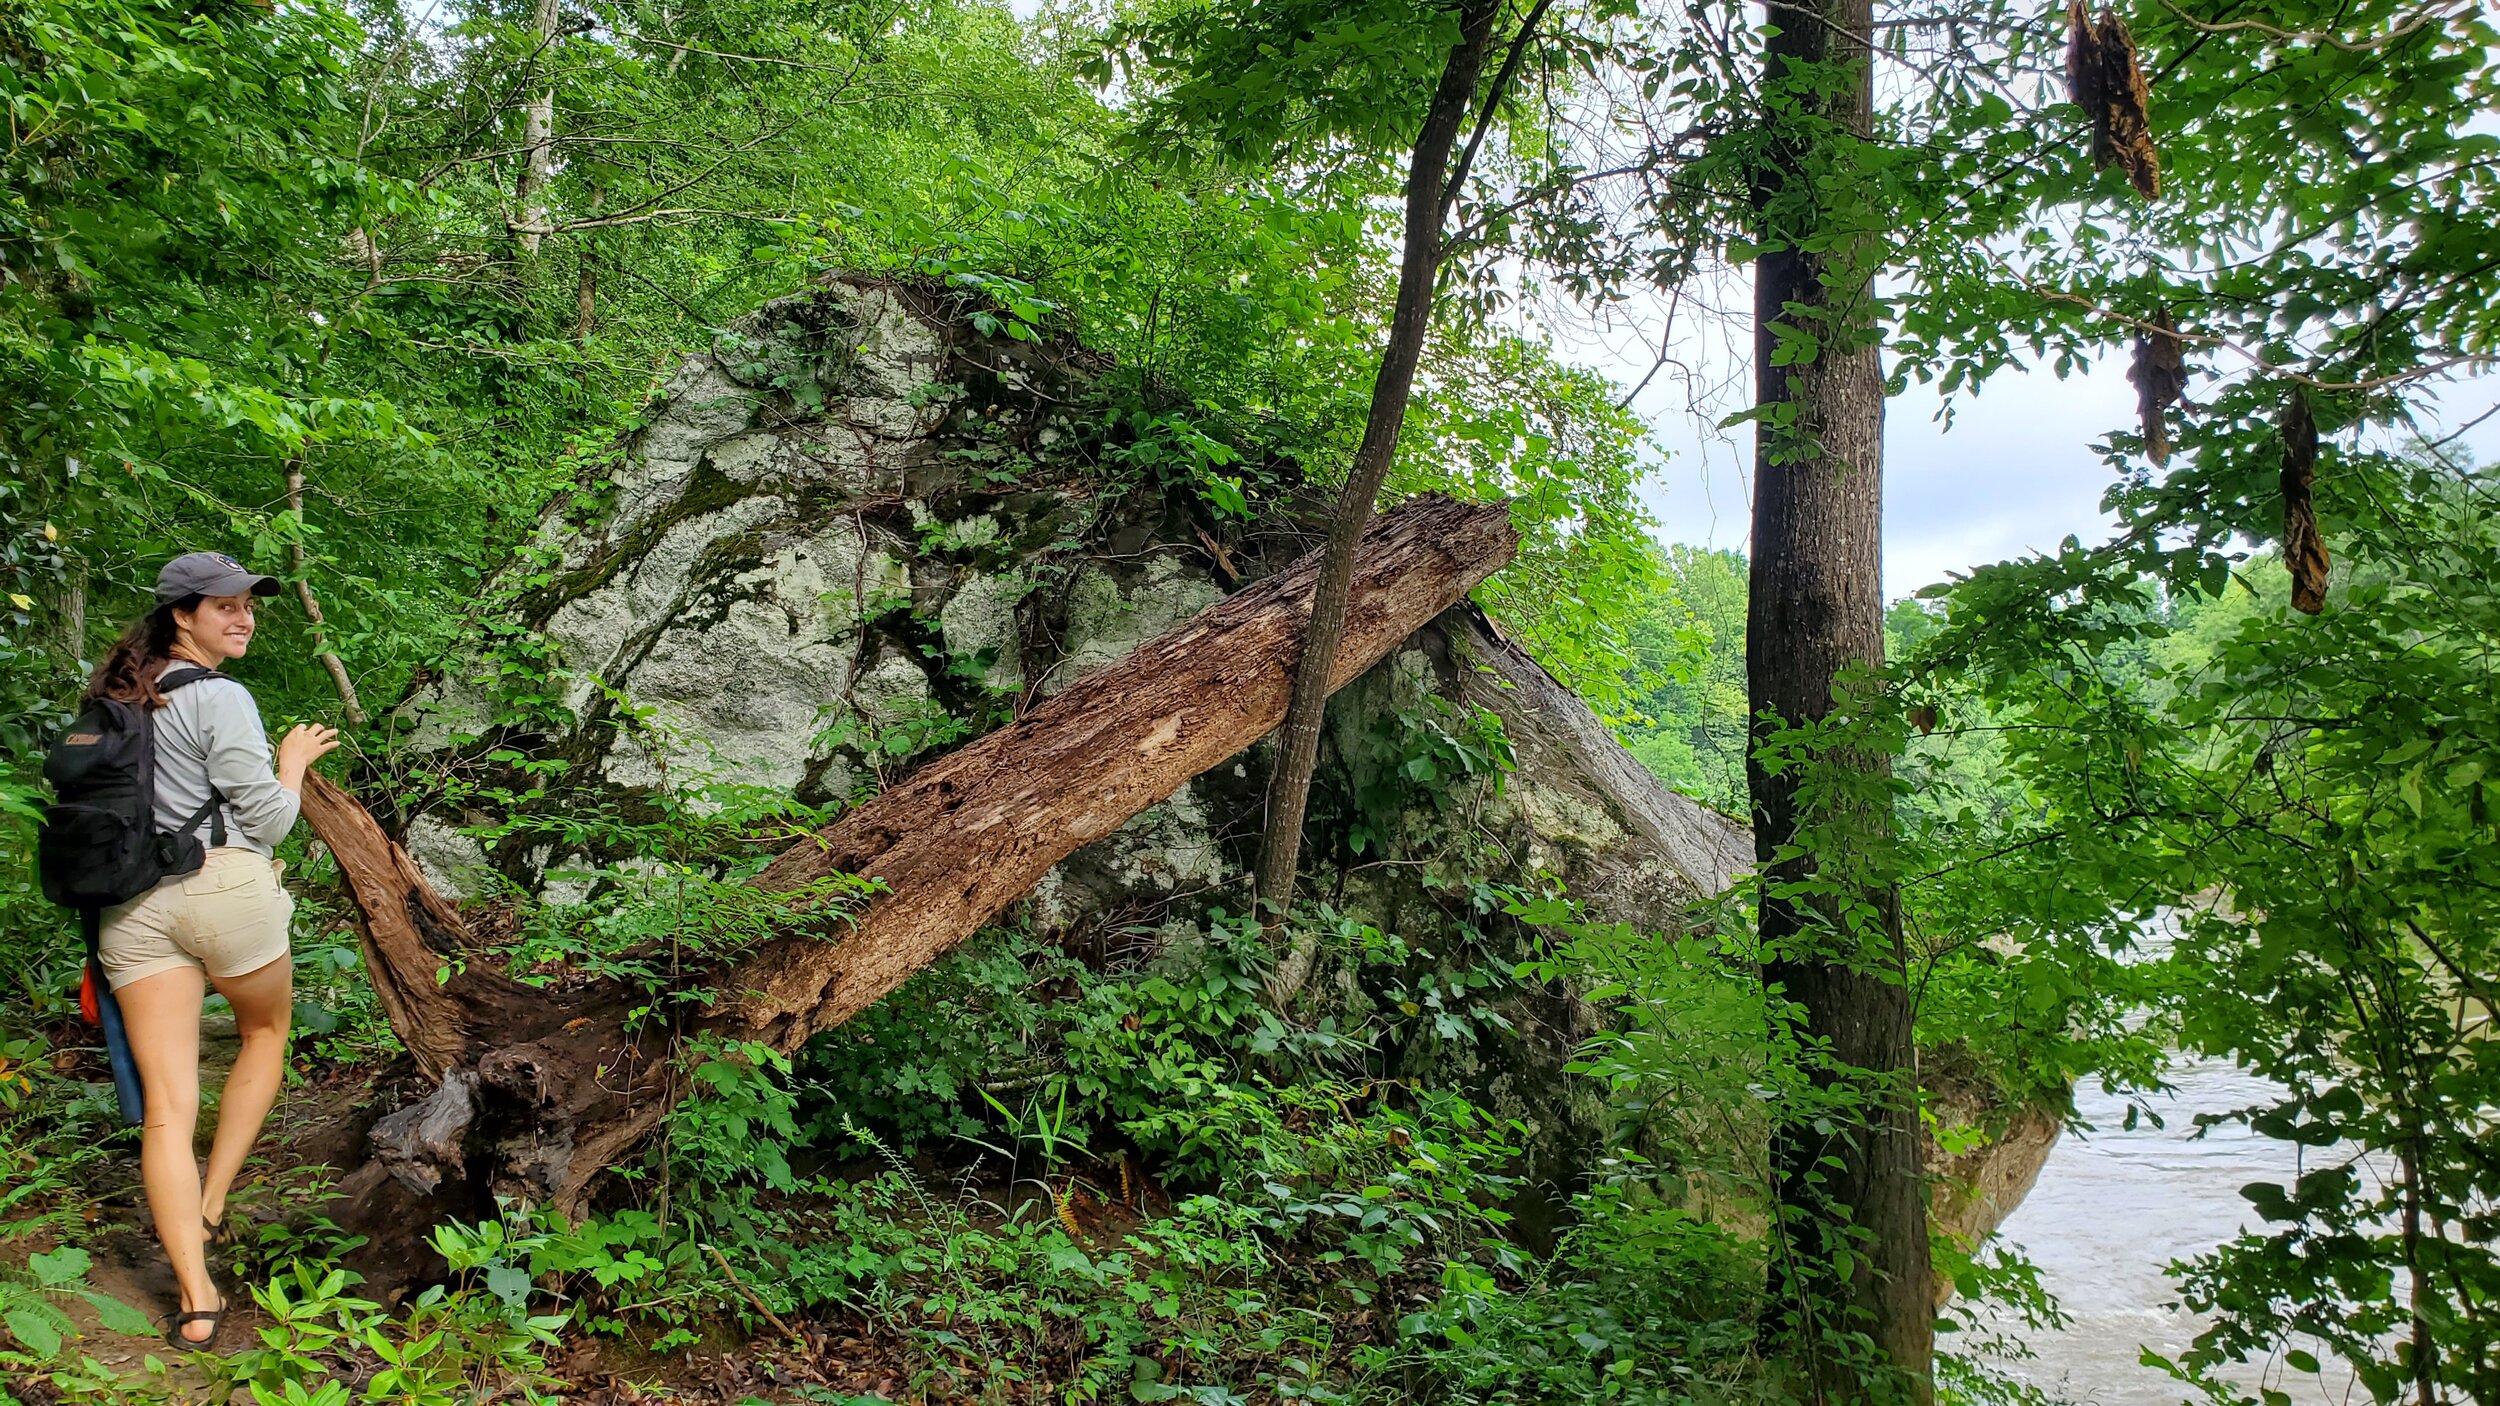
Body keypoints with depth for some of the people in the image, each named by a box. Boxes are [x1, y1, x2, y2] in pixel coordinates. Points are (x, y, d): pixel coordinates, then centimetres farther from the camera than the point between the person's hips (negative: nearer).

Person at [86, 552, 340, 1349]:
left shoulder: (115, 694, 16)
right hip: (225, 887, -5)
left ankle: (196, 1302, -2)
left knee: (167, 1105, 0)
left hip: (133, 905, 5)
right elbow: (268, 821, -6)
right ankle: (210, 1207, 19)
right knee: (266, 1032, 24)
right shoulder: (220, 698, -8)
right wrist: (294, 758, 11)